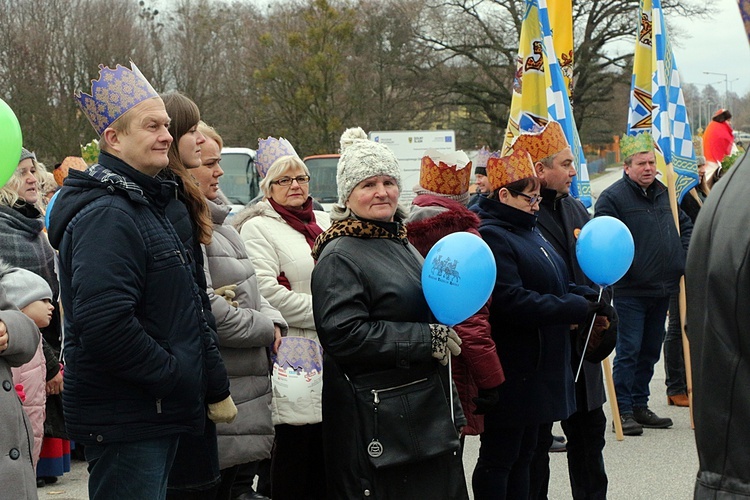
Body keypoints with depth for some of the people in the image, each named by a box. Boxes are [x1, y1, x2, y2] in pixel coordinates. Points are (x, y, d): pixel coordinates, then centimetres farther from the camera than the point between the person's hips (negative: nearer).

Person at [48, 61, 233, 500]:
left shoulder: (143, 205, 18)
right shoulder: (106, 216, -17)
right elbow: (104, 323, -29)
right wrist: (173, 374, -19)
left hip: (158, 413, 11)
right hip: (125, 419, -11)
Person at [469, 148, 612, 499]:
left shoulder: (528, 230, 15)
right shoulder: (491, 236, -16)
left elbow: (552, 285, 26)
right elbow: (512, 301, -26)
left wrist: (584, 299, 5)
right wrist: (579, 309, -22)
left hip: (538, 369, 10)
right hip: (510, 372, -10)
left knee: (523, 454, 15)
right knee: (499, 456, 0)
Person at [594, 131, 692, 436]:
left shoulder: (664, 193, 13)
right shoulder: (612, 197, -9)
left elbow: (684, 225, 26)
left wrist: (685, 257, 14)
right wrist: (619, 268, -20)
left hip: (662, 289, 7)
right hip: (630, 290, -7)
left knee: (650, 350, 13)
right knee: (629, 351, -6)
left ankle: (640, 406, 23)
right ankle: (623, 411, 0)